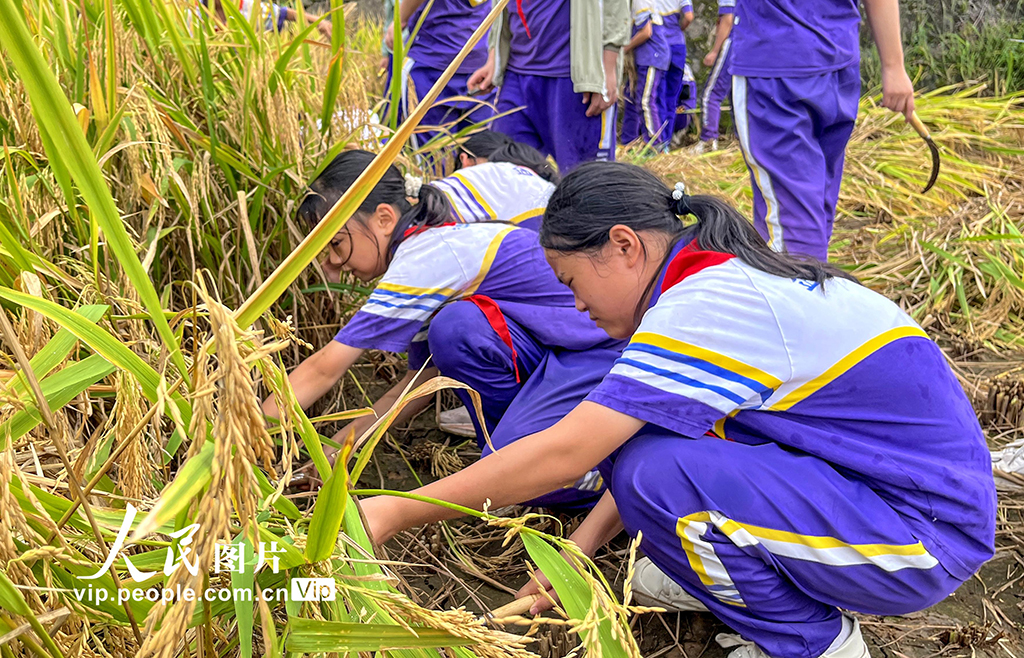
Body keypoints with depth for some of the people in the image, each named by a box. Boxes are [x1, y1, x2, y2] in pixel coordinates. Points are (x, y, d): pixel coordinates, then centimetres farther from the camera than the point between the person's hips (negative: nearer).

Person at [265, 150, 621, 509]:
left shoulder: (424, 260, -18)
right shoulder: (432, 250, 11)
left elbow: (323, 370, -16)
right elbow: (422, 378, 15)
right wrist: (338, 444, 11)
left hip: (605, 347, -9)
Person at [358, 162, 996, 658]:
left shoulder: (710, 305, -25)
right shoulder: (726, 277, 6)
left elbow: (563, 454, -26)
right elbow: (647, 434, 12)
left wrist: (398, 511, -17)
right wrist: (582, 545, 8)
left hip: (922, 535, -9)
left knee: (652, 473, -25)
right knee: (655, 416, 3)